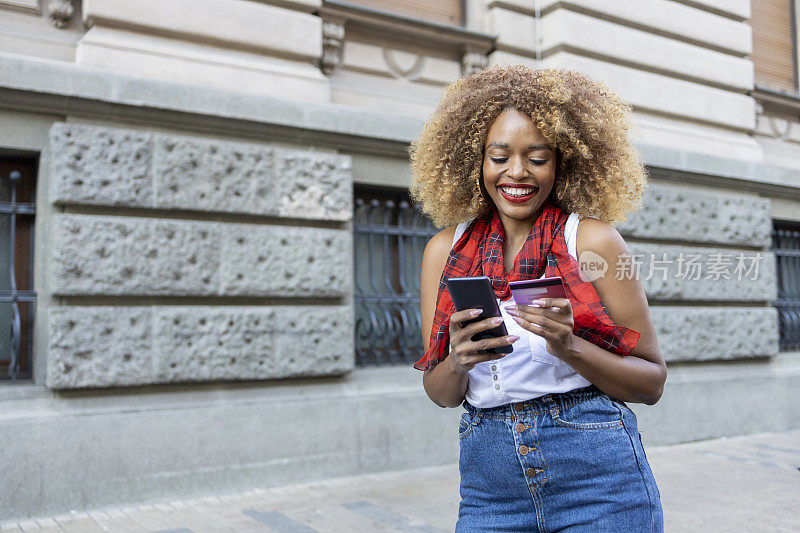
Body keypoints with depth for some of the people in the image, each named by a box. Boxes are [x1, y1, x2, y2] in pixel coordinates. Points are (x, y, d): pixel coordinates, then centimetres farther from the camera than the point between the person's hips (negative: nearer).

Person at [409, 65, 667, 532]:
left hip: (598, 477, -2)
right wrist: (459, 361, -16)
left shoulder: (593, 239, -6)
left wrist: (569, 347, -21)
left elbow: (651, 383, -4)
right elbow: (441, 393, 5)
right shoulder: (446, 250, 2)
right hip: (488, 490, 3)